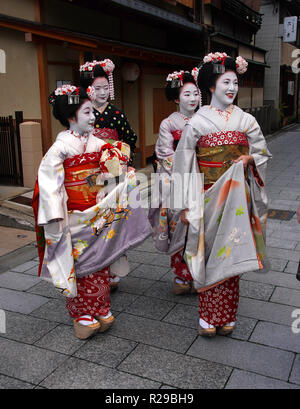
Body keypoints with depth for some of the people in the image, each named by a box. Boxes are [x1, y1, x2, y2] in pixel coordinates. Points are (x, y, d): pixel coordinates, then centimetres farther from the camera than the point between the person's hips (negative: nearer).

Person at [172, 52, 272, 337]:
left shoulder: (246, 121, 6)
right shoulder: (197, 122, -1)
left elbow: (264, 154, 15)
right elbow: (184, 164, -2)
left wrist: (250, 158, -9)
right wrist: (185, 205, -5)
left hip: (236, 197, 2)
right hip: (207, 197, -2)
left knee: (231, 252, 6)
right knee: (208, 253, 2)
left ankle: (226, 315, 21)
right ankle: (208, 316, 18)